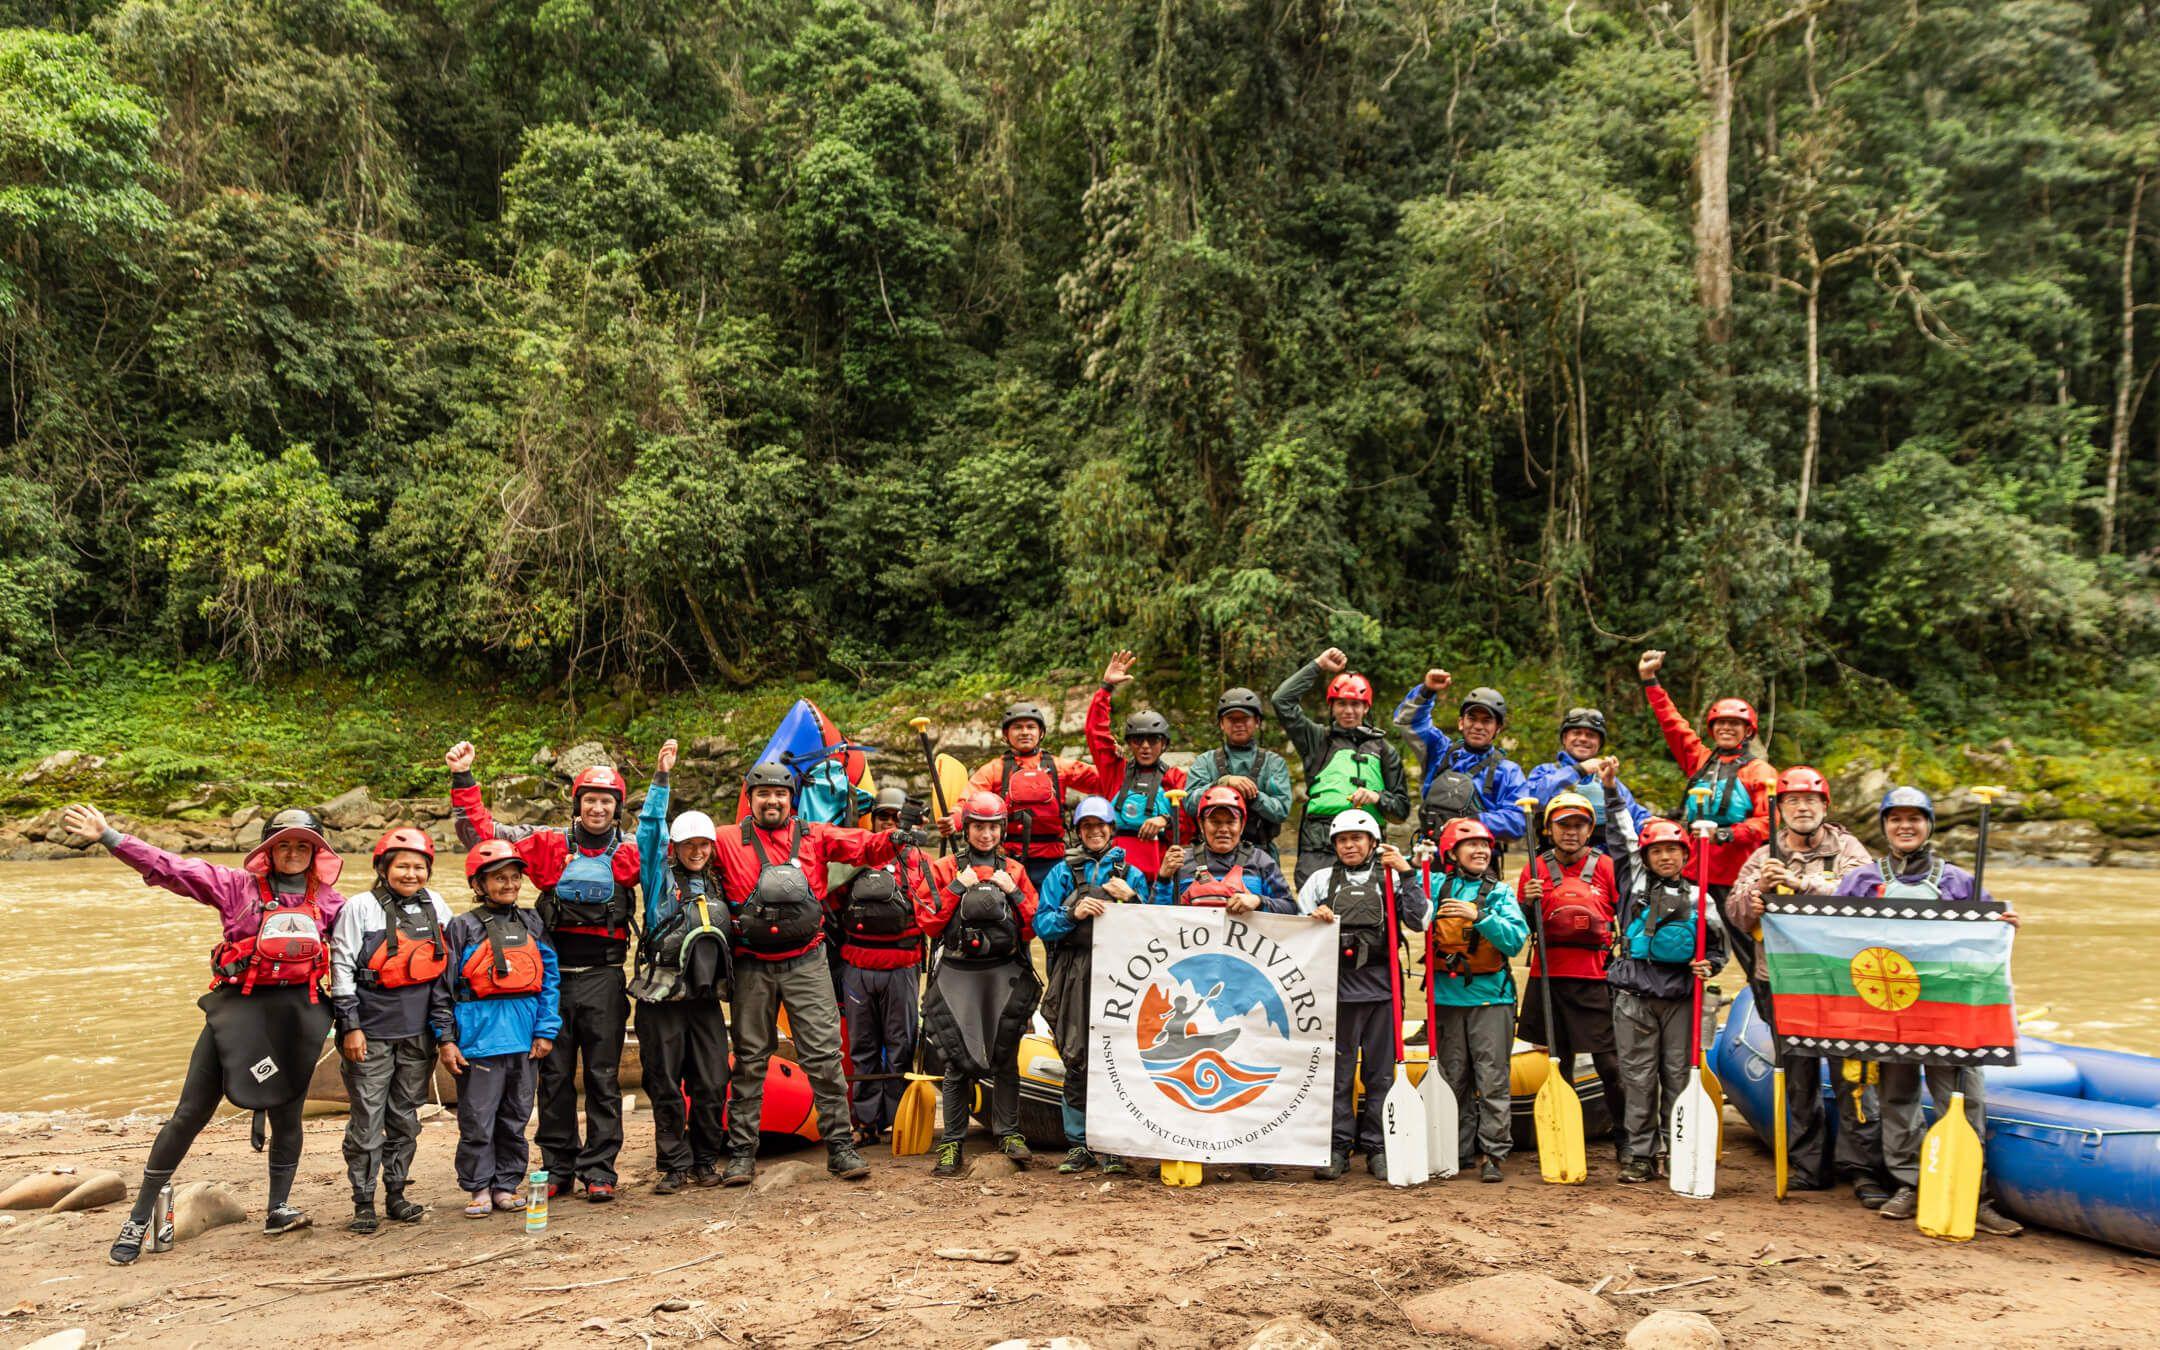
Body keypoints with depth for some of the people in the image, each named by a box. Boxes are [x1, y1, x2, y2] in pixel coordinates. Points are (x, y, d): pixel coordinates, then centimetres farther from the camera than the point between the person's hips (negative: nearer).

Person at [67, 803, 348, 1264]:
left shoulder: (328, 901, 7)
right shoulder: (237, 886, -1)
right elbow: (171, 868, -7)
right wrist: (110, 838, -14)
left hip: (296, 1016, 2)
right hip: (238, 1008, -2)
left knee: (287, 1114, 9)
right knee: (190, 1113, 0)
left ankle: (278, 1210, 24)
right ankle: (139, 1218, 11)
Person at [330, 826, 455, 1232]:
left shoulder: (435, 905, 8)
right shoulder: (360, 907, -5)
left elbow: (451, 963, 16)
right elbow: (342, 967, -6)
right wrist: (350, 1026, -10)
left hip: (418, 1032, 4)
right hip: (372, 1033, -4)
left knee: (405, 1118, 12)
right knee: (367, 1119, 0)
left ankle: (396, 1195, 23)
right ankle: (363, 1203, 10)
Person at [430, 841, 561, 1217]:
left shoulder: (532, 925, 8)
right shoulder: (462, 928, -1)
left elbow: (550, 979, 8)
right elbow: (442, 987, -1)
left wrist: (546, 1030, 1)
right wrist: (445, 1039, -6)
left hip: (524, 1039, 3)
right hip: (479, 1039, -3)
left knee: (515, 1118, 11)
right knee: (477, 1120, 2)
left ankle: (507, 1184, 22)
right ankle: (478, 1188, 14)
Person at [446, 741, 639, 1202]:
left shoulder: (630, 853, 2)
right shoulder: (549, 843, 3)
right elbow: (480, 832, 3)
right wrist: (462, 780, -5)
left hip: (603, 977, -1)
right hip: (553, 972, 1)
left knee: (603, 1077, 4)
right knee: (554, 1075, 9)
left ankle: (598, 1169, 12)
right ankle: (557, 1167, 20)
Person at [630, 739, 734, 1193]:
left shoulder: (718, 886, 15)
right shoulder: (660, 878, 3)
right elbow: (650, 829, -8)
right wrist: (661, 778, -13)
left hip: (705, 998, 3)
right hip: (661, 997, -3)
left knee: (711, 1084, 2)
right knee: (665, 1087, 2)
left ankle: (705, 1161, 16)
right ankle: (674, 1166, 11)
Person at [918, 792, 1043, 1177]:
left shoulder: (1014, 871, 10)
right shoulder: (944, 868, 5)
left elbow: (1032, 928, 6)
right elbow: (928, 923, -3)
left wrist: (1014, 892, -6)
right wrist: (956, 888, -9)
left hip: (1005, 974, 2)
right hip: (957, 973, -2)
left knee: (1006, 1057, 4)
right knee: (958, 1059, -2)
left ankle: (1008, 1133, 15)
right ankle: (952, 1142, 5)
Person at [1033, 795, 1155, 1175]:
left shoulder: (1131, 873, 17)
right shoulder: (1063, 873, 16)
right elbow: (1042, 924, 4)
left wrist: (1131, 899, -5)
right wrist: (1073, 914, -12)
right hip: (1074, 976, 0)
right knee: (1076, 1062, -2)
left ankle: (1111, 1147, 0)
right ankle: (1078, 1144, 8)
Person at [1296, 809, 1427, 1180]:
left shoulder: (1391, 878, 9)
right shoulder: (1321, 880, 12)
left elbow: (1418, 921, -3)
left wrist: (1406, 874, -7)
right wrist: (1313, 918, -6)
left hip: (1381, 985, 0)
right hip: (1338, 986, 0)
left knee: (1381, 1072, 5)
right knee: (1337, 1070, 2)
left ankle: (1378, 1148, 14)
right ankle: (1337, 1147, 9)